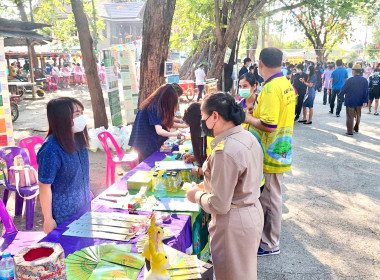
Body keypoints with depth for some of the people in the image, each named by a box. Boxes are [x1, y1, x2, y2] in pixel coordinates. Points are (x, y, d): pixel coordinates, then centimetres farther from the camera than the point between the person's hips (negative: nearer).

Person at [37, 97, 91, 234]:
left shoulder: (78, 139, -5)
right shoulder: (51, 150, -28)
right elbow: (44, 187, -20)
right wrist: (48, 219, -14)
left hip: (83, 208, 7)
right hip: (63, 215, -6)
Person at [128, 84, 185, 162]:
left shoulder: (153, 104, 3)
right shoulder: (153, 108, -24)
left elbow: (166, 123, 12)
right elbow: (159, 131, -28)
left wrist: (183, 126, 11)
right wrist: (174, 134, -12)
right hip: (145, 143, -9)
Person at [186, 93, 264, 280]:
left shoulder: (224, 152, -29)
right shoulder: (248, 137, 0)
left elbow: (220, 205, -25)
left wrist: (197, 196, -7)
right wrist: (209, 186, 11)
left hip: (234, 222, -9)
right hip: (253, 212, 9)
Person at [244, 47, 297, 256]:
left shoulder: (271, 89, -23)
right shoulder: (286, 84, 8)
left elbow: (269, 125, -27)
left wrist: (248, 117, -13)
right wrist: (258, 111, 13)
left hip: (271, 153, -9)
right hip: (280, 149, 10)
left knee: (270, 198, 3)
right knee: (269, 196, 20)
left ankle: (270, 244, 18)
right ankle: (267, 233, 36)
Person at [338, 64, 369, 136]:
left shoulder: (350, 80, -14)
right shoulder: (364, 80, -1)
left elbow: (344, 89, -8)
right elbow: (366, 92, -3)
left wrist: (340, 96, 7)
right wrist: (365, 101, -2)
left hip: (350, 101, -5)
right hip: (359, 102, 5)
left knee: (350, 116, 2)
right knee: (358, 115, 21)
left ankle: (350, 132, 2)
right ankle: (356, 129, 36)